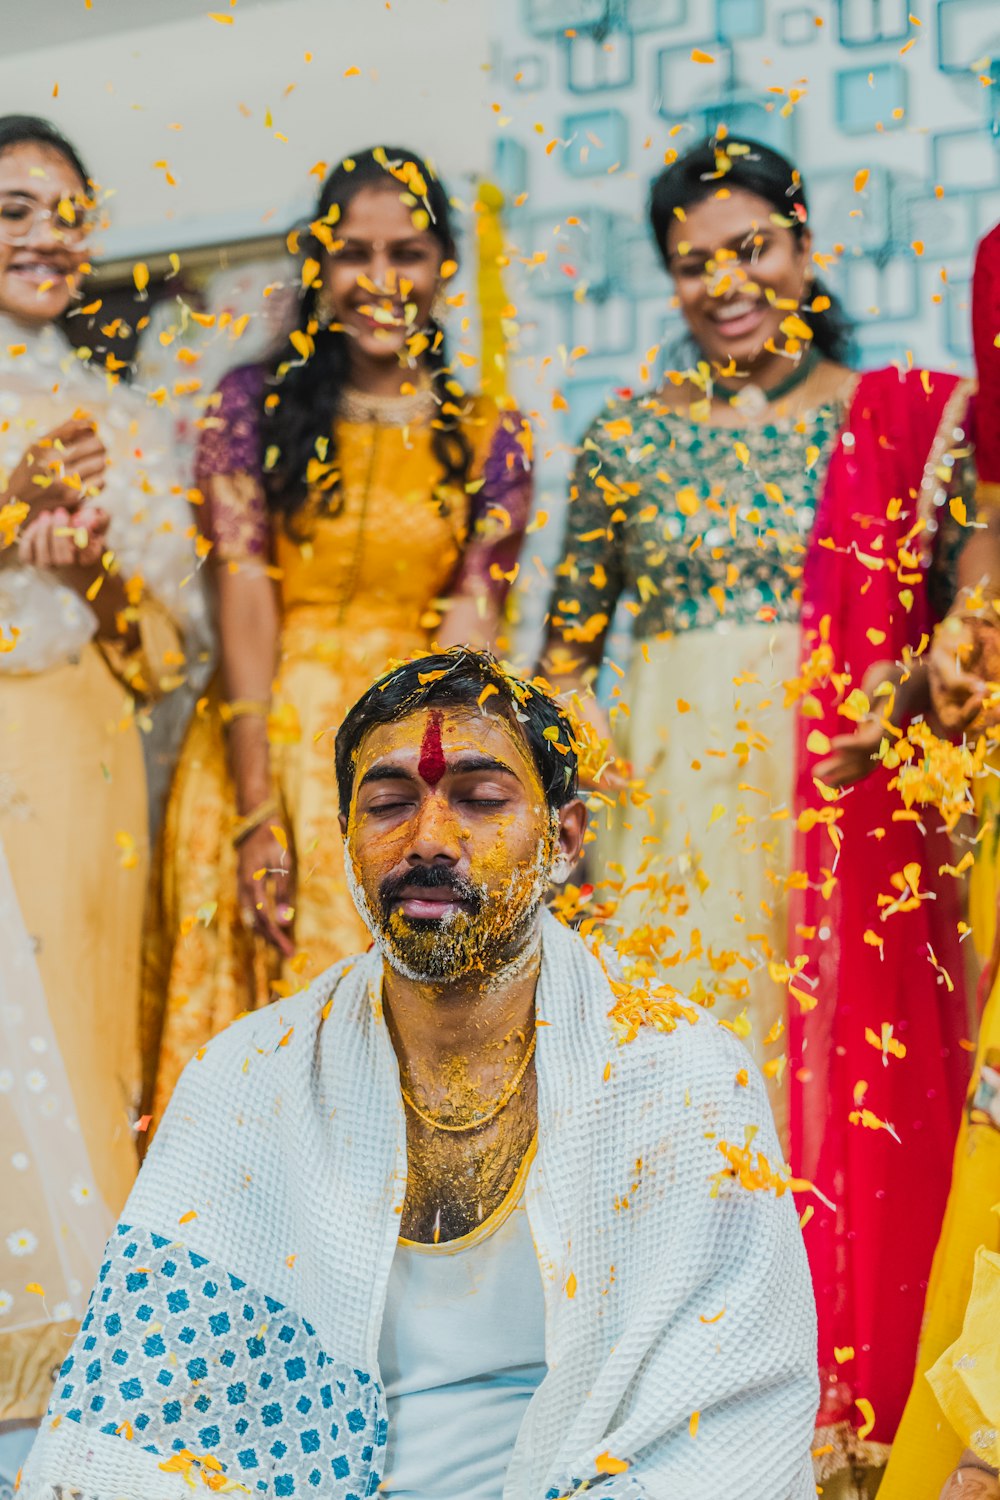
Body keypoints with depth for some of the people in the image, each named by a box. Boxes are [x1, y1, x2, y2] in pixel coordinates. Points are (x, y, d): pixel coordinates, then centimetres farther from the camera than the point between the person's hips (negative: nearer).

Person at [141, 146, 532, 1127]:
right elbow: (245, 604, -6)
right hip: (263, 753, 0)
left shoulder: (489, 439, 5)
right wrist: (255, 816, -14)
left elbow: (466, 634, -3)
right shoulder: (255, 406, 3)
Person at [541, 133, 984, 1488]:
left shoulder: (910, 420, 5)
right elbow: (568, 647, 14)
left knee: (849, 1070, -2)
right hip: (670, 799, 2)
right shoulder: (630, 437, 10)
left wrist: (908, 686, -19)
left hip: (850, 801, -1)